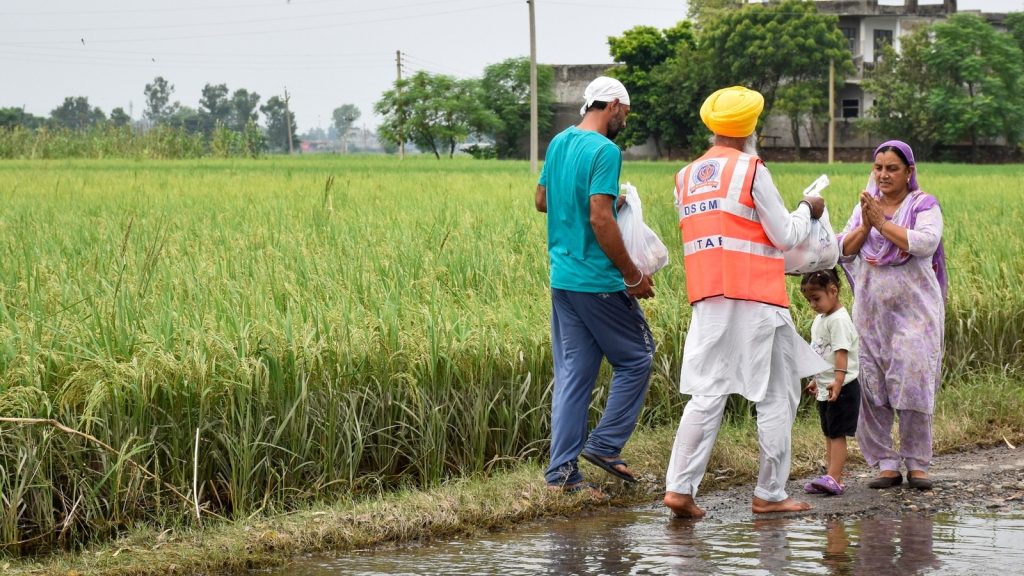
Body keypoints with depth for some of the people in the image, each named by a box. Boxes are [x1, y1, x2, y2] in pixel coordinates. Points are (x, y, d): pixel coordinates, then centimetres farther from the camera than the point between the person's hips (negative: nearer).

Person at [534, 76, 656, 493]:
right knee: (635, 359, 9)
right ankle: (605, 444, 7)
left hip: (561, 278, 8)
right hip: (597, 281, -8)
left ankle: (562, 471, 6)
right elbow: (600, 219, -21)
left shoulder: (559, 143, 11)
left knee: (572, 373, 9)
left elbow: (542, 200, 23)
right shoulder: (605, 151, -15)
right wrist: (633, 276, -14)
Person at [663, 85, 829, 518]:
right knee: (776, 397, 5)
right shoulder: (751, 170, -7)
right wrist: (807, 210, 14)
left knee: (707, 394, 4)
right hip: (756, 298, -6)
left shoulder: (687, 177, 12)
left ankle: (679, 487, -7)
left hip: (708, 299, 6)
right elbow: (785, 236, -5)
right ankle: (770, 494, 7)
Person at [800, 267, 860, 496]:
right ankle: (832, 478, 12)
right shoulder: (819, 320, 15)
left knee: (837, 433, -12)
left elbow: (841, 353, -24)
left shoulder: (838, 320, -16)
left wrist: (838, 381, -33)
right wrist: (816, 380, 27)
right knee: (829, 434, 10)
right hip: (825, 388, 10)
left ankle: (834, 478, -16)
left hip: (842, 389, -10)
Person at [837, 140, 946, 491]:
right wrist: (865, 225, -13)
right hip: (871, 312, 4)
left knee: (914, 383, -9)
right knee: (872, 389, -1)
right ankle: (886, 464, 4)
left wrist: (882, 223, -17)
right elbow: (844, 249, 4)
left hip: (914, 310, -4)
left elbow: (925, 243, -17)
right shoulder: (865, 206, 12)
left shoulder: (924, 205, 0)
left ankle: (917, 464, -2)